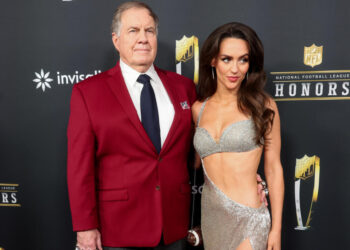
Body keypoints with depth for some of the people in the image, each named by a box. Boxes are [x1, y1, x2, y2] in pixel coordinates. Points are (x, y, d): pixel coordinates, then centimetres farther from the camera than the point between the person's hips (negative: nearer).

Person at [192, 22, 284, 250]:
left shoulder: (262, 106, -4)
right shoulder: (198, 109, 4)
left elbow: (273, 169, -2)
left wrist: (276, 229, -3)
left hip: (248, 219, -3)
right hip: (210, 215, 4)